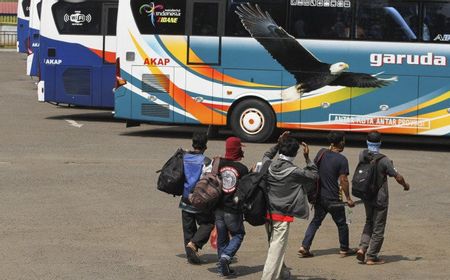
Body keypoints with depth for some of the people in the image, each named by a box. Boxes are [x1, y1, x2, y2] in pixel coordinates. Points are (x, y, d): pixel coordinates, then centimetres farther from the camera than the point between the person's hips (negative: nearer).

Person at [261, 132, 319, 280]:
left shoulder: (269, 166, -2)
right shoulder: (294, 172, -15)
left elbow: (266, 156, 24)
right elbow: (314, 176, 0)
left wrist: (278, 144, 16)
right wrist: (307, 158, -1)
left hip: (268, 213, 7)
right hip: (282, 217, -6)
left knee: (274, 246, 24)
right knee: (276, 250, -6)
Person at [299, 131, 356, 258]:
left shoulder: (321, 153, 1)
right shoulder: (341, 160, -16)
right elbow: (343, 180, -16)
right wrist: (348, 198, -8)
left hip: (319, 195, 5)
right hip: (332, 198, -5)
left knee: (316, 221, 14)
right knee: (341, 223, 13)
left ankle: (304, 247, 3)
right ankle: (344, 249, 24)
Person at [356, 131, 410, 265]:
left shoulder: (362, 155, -6)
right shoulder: (384, 160, -21)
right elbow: (398, 177, -15)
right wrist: (405, 185, 7)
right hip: (380, 198, -5)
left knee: (369, 222, 22)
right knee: (378, 227, 6)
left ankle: (362, 247, 5)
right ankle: (371, 256, 9)